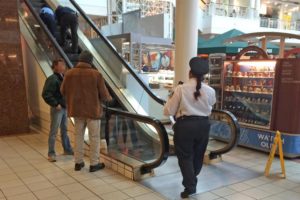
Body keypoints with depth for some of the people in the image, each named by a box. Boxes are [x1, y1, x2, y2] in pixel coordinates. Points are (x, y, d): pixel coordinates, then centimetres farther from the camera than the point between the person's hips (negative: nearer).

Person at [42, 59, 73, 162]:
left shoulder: (64, 78, 10)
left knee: (64, 130, 18)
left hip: (65, 108, 8)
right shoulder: (52, 79, -16)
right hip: (57, 109, -8)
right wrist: (56, 104, -20)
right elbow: (46, 94, -21)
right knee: (54, 132, -1)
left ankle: (67, 149, 30)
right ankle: (51, 154, 8)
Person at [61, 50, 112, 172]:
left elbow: (63, 91, 7)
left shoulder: (69, 73, -4)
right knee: (94, 137, 8)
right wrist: (109, 98, 13)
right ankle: (94, 164, 15)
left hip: (77, 110, 4)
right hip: (93, 110, -3)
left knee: (78, 135, 17)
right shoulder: (96, 74, -14)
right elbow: (104, 95, -10)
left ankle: (78, 162, 23)